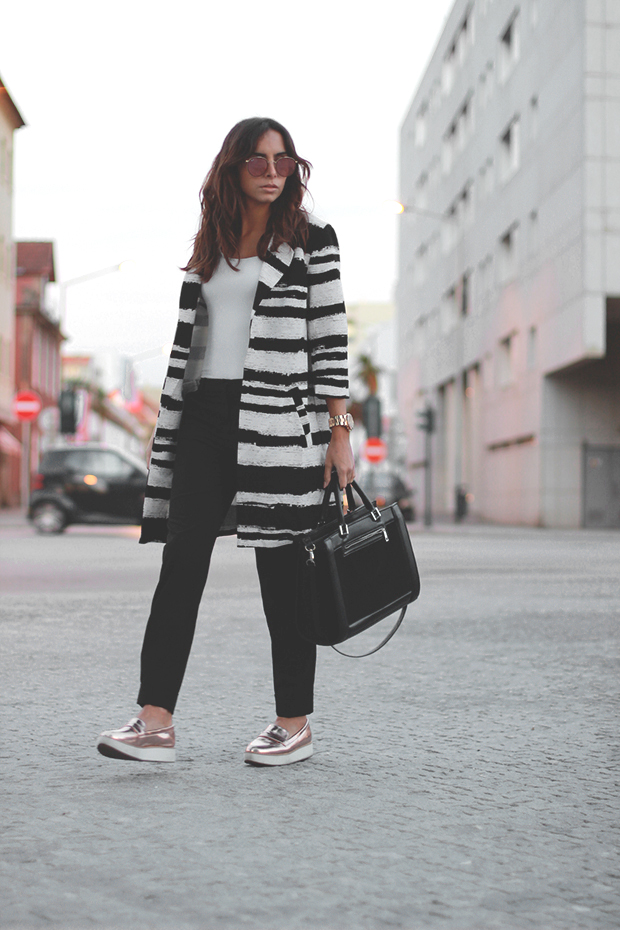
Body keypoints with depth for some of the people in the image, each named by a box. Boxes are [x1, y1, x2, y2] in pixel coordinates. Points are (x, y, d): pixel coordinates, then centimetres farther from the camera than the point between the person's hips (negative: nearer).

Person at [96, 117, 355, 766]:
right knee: (181, 563, -4)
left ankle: (295, 725, 10)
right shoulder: (209, 244, 17)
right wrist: (172, 425, 13)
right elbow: (187, 339, 18)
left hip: (278, 418, -4)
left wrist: (339, 431, -7)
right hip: (205, 415, 5)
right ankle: (155, 724, -5)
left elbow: (330, 336, -2)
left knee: (280, 572, 0)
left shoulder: (311, 237, 3)